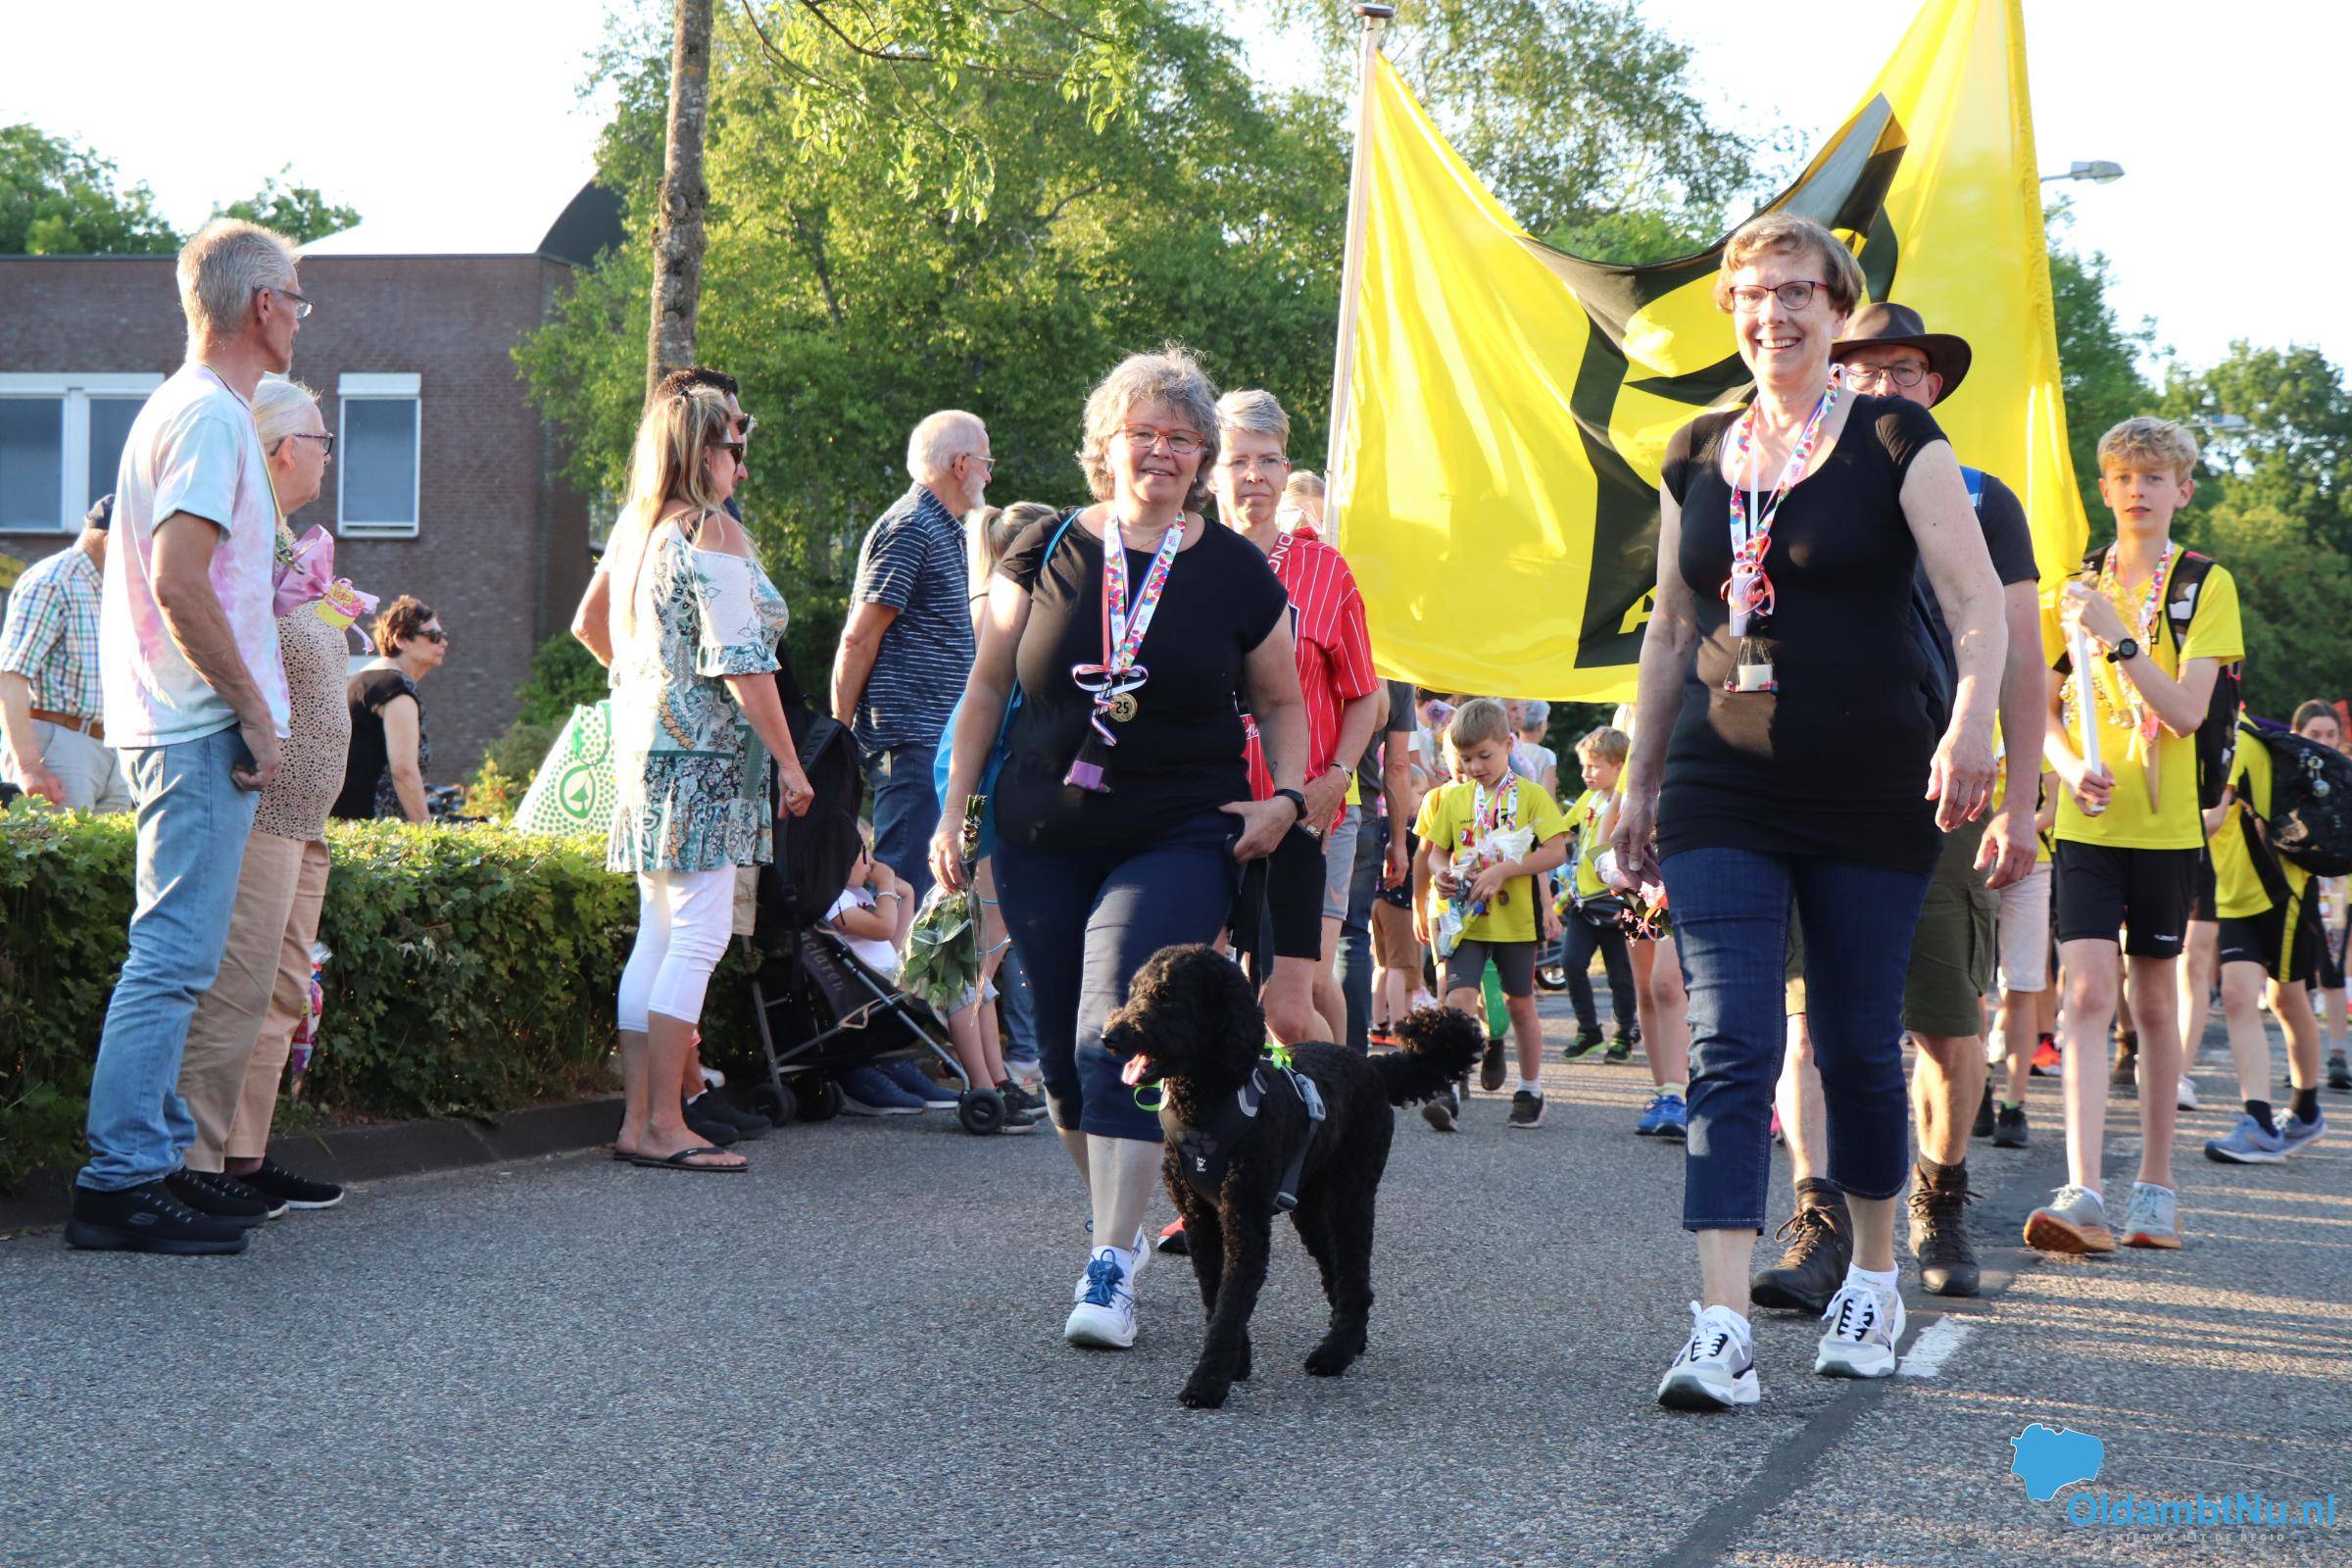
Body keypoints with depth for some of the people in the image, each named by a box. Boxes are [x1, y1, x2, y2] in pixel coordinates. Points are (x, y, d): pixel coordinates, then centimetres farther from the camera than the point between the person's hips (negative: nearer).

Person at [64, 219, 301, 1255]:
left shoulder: (180, 409, 19)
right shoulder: (210, 415, -12)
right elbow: (179, 582, -22)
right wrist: (255, 712, -16)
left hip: (179, 726, 11)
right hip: (204, 729, -11)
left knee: (175, 951, 13)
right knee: (176, 951, -10)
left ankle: (158, 1158, 19)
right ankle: (120, 1180, -9)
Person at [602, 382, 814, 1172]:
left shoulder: (634, 531, 15)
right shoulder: (711, 532, -10)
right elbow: (741, 661, -14)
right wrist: (790, 761, -10)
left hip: (642, 751, 9)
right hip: (704, 752, -9)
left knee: (658, 937, 10)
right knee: (699, 937, -8)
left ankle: (636, 1120, 10)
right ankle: (664, 1125, -8)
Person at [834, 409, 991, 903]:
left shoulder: (943, 530, 20)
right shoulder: (908, 528, -12)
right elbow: (858, 639, -15)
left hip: (936, 738, 10)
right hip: (910, 738, -10)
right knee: (905, 883, -11)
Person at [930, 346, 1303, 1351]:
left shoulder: (1235, 572, 4)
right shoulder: (1048, 551, 4)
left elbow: (1281, 702, 16)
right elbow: (988, 685, 11)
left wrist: (1286, 795, -1)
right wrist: (954, 809, 8)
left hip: (1178, 842, -2)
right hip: (1044, 841, 2)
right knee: (1062, 1053, 7)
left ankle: (1113, 1267, -15)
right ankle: (1115, 1214, 29)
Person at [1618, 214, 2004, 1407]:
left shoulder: (1894, 440, -1)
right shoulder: (1697, 456, 11)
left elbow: (1977, 603, -8)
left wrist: (1970, 724, -26)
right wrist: (1640, 782, 19)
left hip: (1870, 796, -2)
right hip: (1724, 794, 2)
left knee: (1859, 1045, 7)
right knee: (1730, 1048, -9)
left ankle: (1874, 1280, 29)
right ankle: (1722, 1331, -15)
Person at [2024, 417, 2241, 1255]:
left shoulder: (2206, 587, 1)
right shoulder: (2077, 585, 9)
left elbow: (2186, 712, -11)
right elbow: (2045, 710, 11)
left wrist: (2116, 635, -21)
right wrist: (2071, 767, -9)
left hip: (2166, 825, -1)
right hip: (2087, 822, 1)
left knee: (2153, 1004, 8)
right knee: (2088, 996, -12)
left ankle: (2156, 1187, 20)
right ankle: (2082, 1194, -21)